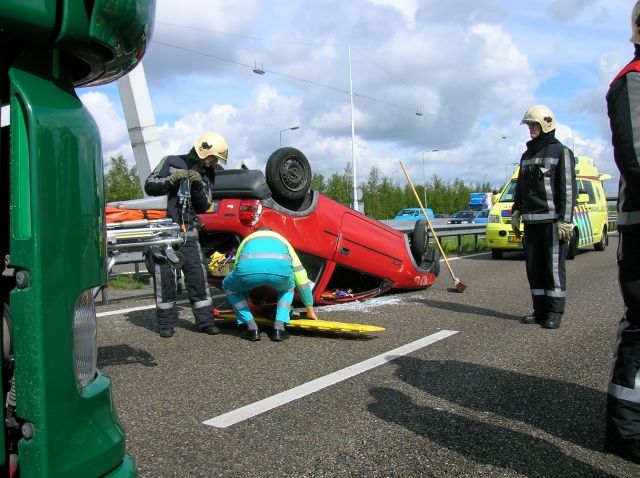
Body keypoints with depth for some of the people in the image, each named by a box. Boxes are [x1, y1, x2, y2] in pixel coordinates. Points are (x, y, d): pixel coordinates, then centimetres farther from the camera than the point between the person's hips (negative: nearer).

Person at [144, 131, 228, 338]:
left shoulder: (207, 175, 12)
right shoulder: (171, 163, 2)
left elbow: (204, 206, 5)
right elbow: (149, 186, -2)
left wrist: (198, 186, -13)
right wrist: (172, 179, -18)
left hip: (188, 231, 4)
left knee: (197, 274, -1)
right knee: (164, 276, -1)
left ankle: (205, 321, 6)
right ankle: (166, 323, 10)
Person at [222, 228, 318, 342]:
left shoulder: (248, 240, 43)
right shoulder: (282, 240, 42)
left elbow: (237, 273, 49)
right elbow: (301, 279, 42)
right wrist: (310, 309, 52)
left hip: (248, 267, -1)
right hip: (281, 267, 1)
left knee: (229, 287, 34)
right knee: (288, 287, 38)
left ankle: (251, 328, 21)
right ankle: (279, 328, 21)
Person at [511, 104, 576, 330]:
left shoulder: (561, 152, 0)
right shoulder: (527, 155, 20)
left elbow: (568, 189, -7)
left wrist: (565, 220, -14)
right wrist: (516, 213, 14)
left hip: (552, 220, -6)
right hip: (530, 221, 6)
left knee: (554, 267, -3)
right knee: (534, 267, 6)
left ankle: (554, 313, 3)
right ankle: (540, 310, 14)